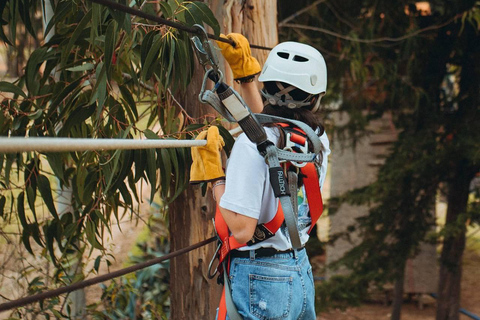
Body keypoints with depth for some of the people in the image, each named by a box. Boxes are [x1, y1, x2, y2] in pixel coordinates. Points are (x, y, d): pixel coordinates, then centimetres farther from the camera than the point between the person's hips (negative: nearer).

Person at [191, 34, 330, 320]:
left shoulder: (253, 143, -19)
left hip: (259, 278, -7)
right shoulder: (318, 139, 2)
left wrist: (214, 173, -11)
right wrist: (245, 73, 25)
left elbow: (241, 229, -21)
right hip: (301, 274, 7)